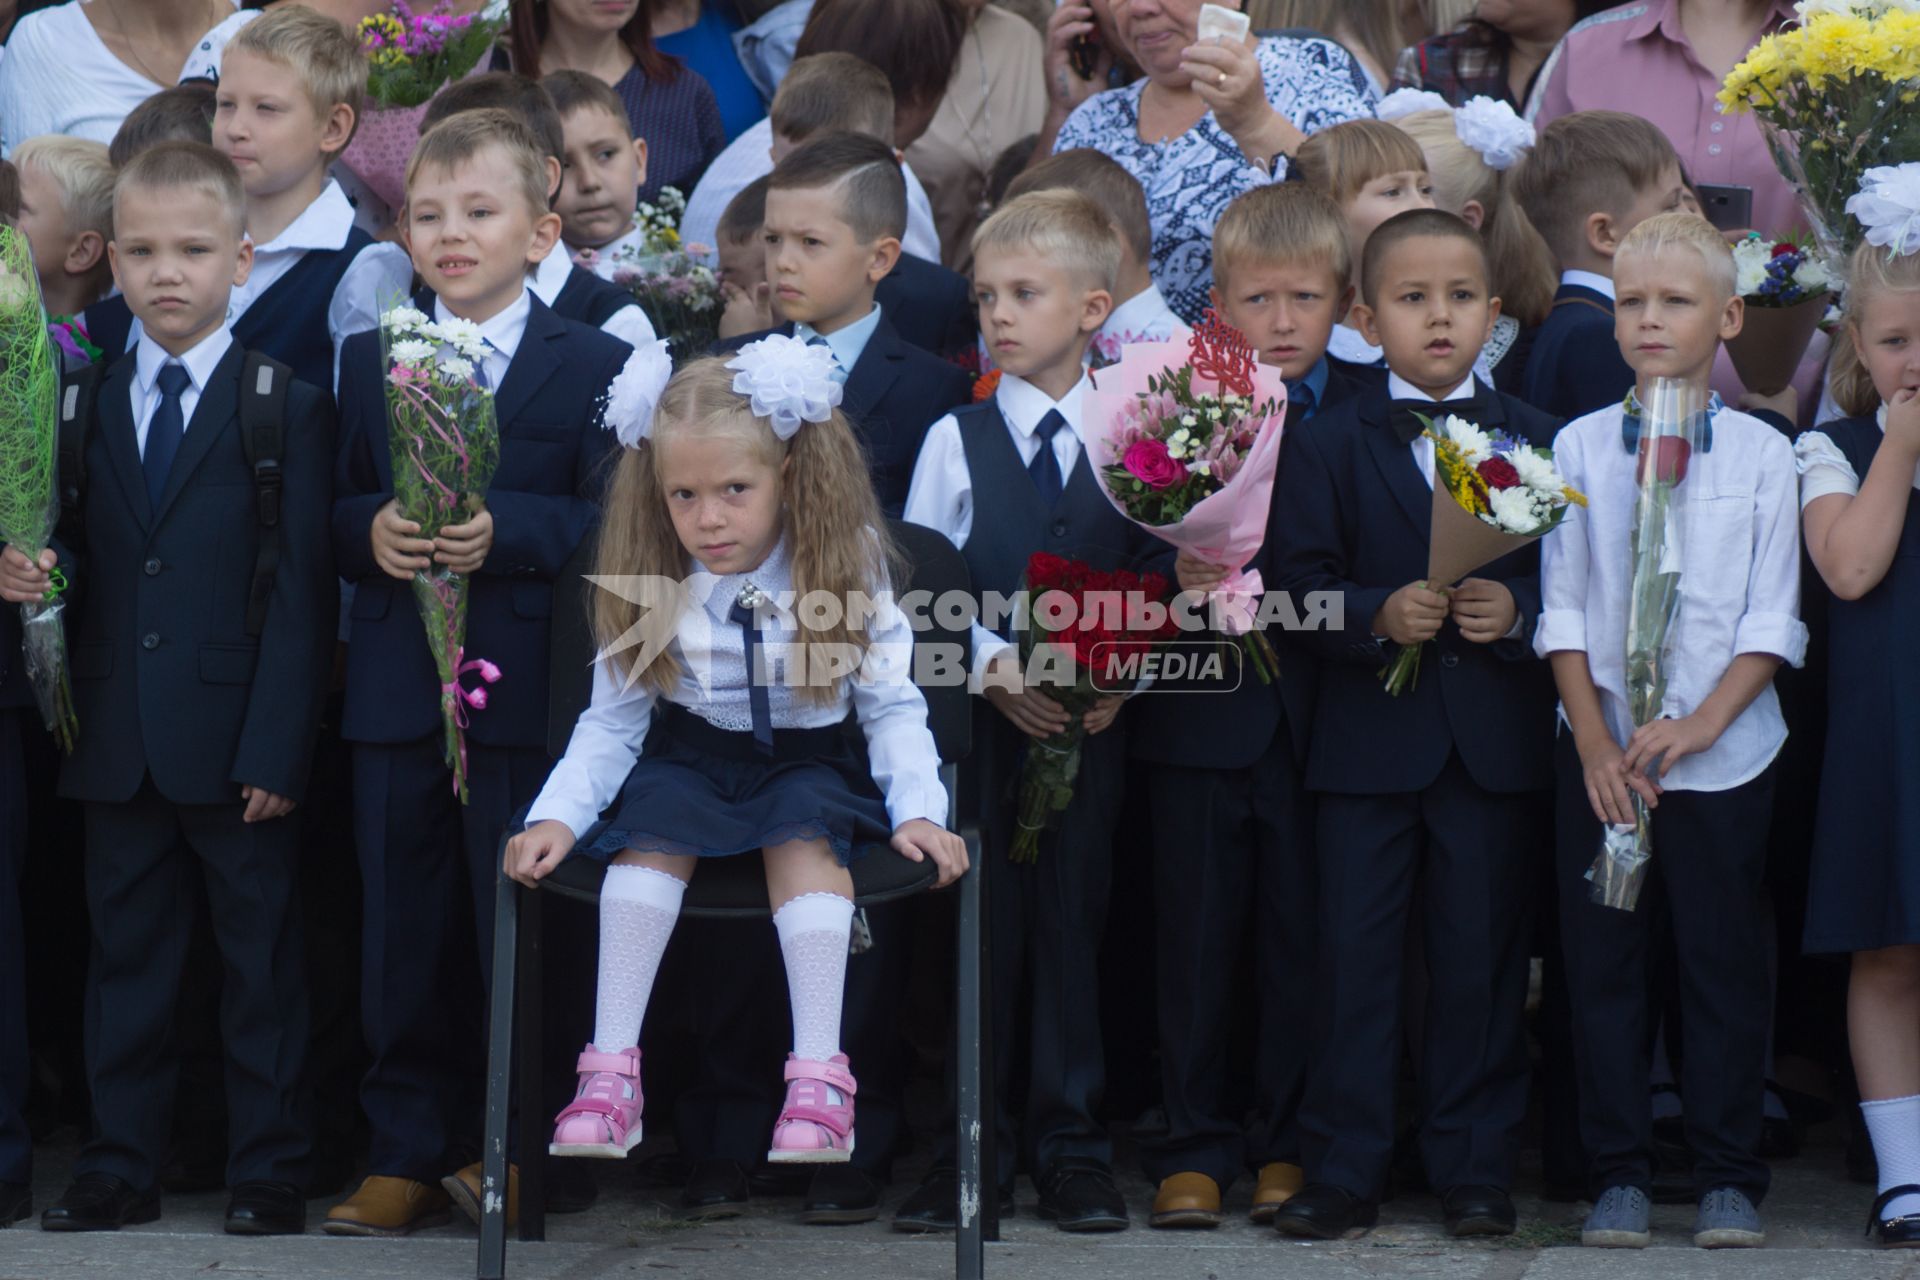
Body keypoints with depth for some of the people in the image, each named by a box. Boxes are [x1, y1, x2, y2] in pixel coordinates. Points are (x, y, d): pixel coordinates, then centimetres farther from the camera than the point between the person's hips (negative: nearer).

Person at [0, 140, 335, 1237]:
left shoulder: (289, 409, -3)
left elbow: (301, 595, -7)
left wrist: (278, 745, -14)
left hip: (239, 746, -4)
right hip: (119, 744, 4)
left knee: (263, 959, 4)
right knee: (128, 952, 10)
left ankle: (270, 1171, 11)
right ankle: (124, 1166, 18)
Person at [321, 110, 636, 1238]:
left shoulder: (594, 365, -1)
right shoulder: (370, 361, 11)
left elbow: (606, 521, -8)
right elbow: (334, 506, 11)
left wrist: (503, 529, -22)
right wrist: (371, 528, -11)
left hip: (528, 691, -3)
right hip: (397, 690, 3)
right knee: (403, 936, 7)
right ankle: (408, 1155, 15)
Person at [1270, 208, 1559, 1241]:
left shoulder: (1535, 440, 7)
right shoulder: (1329, 445, 4)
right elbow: (1299, 585, -2)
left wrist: (1515, 611, -15)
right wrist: (1379, 614, -20)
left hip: (1496, 742, 1)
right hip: (1368, 740, -1)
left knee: (1481, 959, 5)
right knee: (1353, 955, 1)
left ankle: (1474, 1169, 14)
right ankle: (1342, 1171, 8)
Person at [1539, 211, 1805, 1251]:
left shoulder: (1762, 454, 1)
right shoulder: (1579, 447, 3)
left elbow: (1771, 618, -1)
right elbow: (1562, 608, 2)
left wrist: (1702, 723, -12)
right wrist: (1596, 742, -7)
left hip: (1724, 752, -1)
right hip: (1601, 754, 1)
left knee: (1725, 964, 2)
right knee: (1603, 965, 3)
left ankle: (1727, 1180, 10)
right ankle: (1618, 1175, 12)